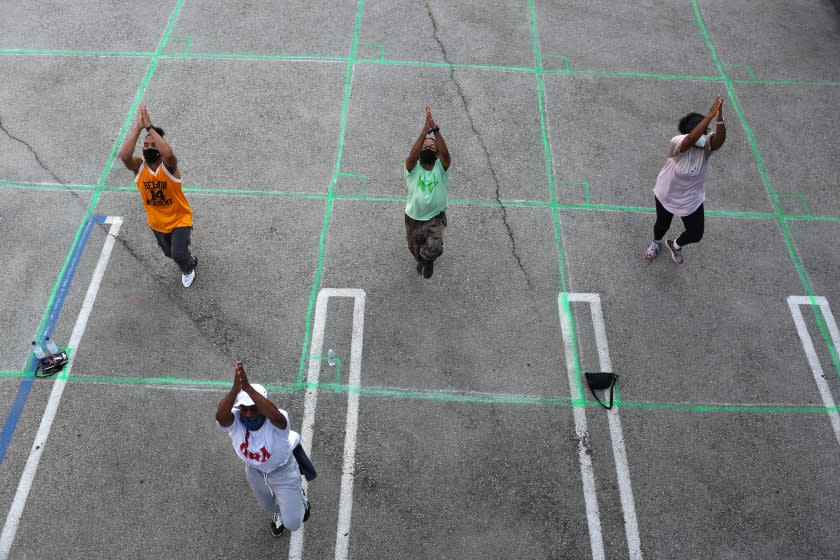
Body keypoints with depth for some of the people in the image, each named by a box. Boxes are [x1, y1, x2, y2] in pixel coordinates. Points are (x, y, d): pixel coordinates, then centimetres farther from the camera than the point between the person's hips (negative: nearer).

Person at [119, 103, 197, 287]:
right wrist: (138, 127, -42)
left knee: (178, 254, -14)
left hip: (179, 219, -5)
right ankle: (188, 259, 62)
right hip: (157, 222, 5)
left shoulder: (169, 165, -26)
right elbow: (124, 155, -42)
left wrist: (149, 126, -46)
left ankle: (188, 268, 25)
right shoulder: (139, 166, -18)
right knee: (170, 253, 24)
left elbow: (168, 154, -52)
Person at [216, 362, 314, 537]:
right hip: (255, 471, 3)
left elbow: (276, 416, -66)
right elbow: (220, 416, -56)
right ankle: (279, 512, 70)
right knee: (268, 506, 32)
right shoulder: (234, 421, -32)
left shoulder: (277, 421, -40)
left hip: (283, 471, -3)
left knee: (293, 523, 11)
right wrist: (235, 389, -73)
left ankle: (299, 498, 45)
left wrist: (248, 388, -75)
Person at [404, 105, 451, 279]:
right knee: (415, 249, 23)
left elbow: (446, 153, -37)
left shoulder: (441, 168, -16)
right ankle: (421, 261, 61)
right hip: (414, 218, 1)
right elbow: (412, 156, -40)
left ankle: (428, 259, 18)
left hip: (435, 218, -1)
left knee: (433, 249, -21)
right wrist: (424, 131, -47)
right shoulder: (413, 169, -17)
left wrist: (435, 130, -48)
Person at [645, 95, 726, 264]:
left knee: (696, 235, 11)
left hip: (692, 199, 3)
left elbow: (720, 140, -46)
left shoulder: (707, 144, -23)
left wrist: (719, 118, -62)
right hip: (666, 194, -3)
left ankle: (675, 245, 46)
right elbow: (691, 139, -54)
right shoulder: (678, 143, -32)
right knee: (662, 225, 23)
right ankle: (656, 242, 60)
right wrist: (710, 115, -60)